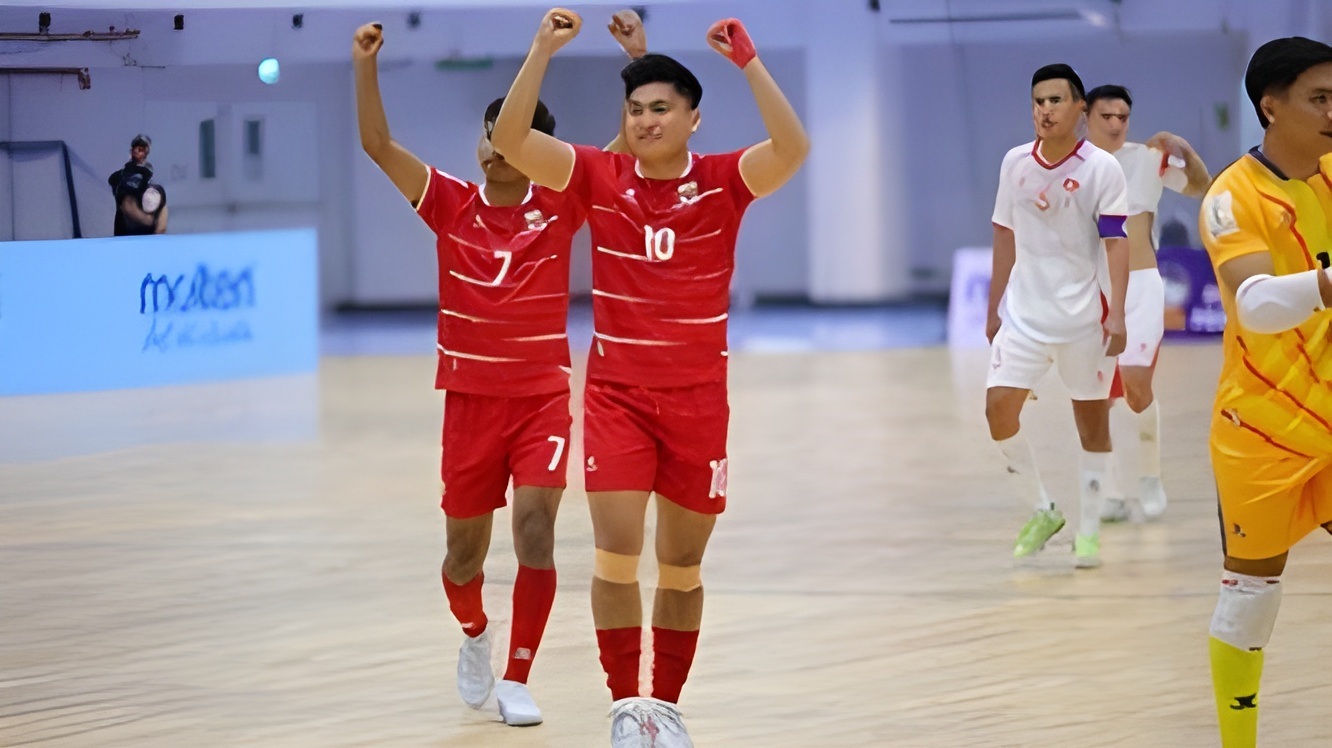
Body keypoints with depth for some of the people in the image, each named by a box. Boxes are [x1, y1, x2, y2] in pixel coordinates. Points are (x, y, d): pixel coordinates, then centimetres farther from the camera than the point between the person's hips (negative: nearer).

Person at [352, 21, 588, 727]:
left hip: (543, 398, -1)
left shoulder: (559, 207, -3)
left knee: (534, 530, -16)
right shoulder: (453, 205, -2)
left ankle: (516, 681, -5)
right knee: (464, 549, 9)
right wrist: (366, 64, -21)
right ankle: (475, 636, 41)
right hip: (470, 398, 1)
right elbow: (379, 145, -10)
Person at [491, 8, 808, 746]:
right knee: (616, 554, -12)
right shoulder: (600, 178, -3)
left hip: (698, 399, 0)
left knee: (681, 567, 9)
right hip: (616, 394, 0)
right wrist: (542, 51, -20)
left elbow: (792, 149, -23)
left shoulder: (723, 181, -5)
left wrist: (748, 60, -28)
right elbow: (511, 139, -12)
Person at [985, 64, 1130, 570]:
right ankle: (1043, 511, 9)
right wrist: (994, 309, 15)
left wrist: (1117, 316, -21)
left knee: (1092, 419, 4)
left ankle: (1089, 529, 15)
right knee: (999, 409, -9)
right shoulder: (1015, 164, 4)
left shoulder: (1102, 169, -8)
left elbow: (1116, 244, -12)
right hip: (1024, 313, 3)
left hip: (1084, 315, -3)